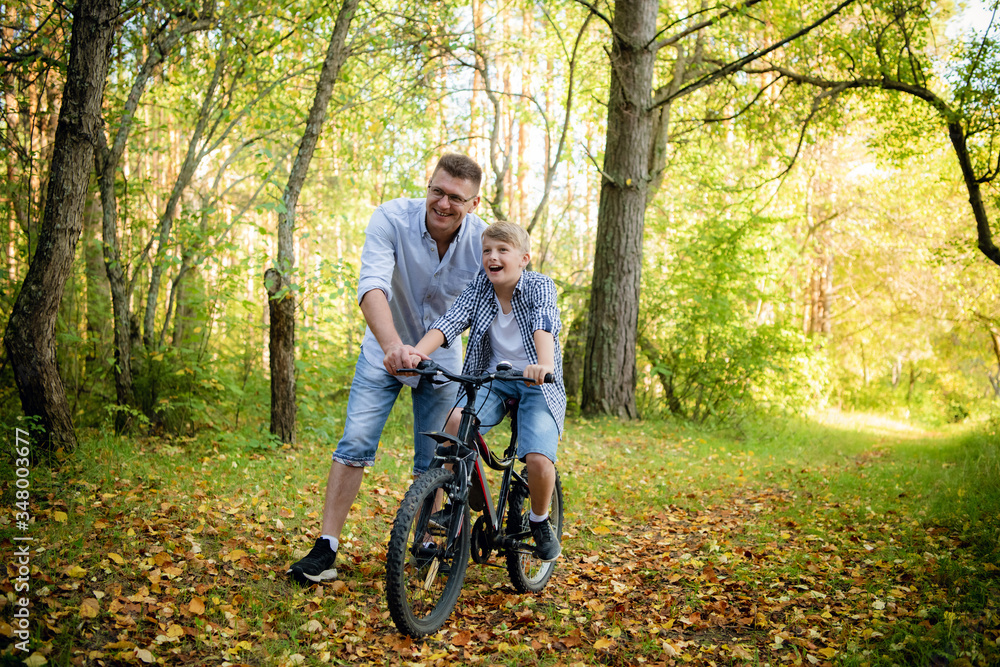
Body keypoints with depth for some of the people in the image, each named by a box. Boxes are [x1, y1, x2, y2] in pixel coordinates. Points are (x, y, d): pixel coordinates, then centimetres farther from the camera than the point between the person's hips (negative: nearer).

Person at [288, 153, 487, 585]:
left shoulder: (482, 241, -19)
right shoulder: (391, 219, -24)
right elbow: (371, 286, -38)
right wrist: (393, 344, -55)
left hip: (442, 359, 1)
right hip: (386, 352, -1)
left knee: (433, 463, 5)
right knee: (355, 444, -9)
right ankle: (326, 550, -3)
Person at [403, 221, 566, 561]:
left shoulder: (539, 286, -12)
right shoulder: (478, 287, -3)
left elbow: (544, 326, -32)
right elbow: (449, 322, -18)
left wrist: (544, 364, -53)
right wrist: (416, 353, -38)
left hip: (537, 384, -3)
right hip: (492, 379, 3)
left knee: (539, 459, -22)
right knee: (455, 422, -27)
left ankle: (540, 521, 10)